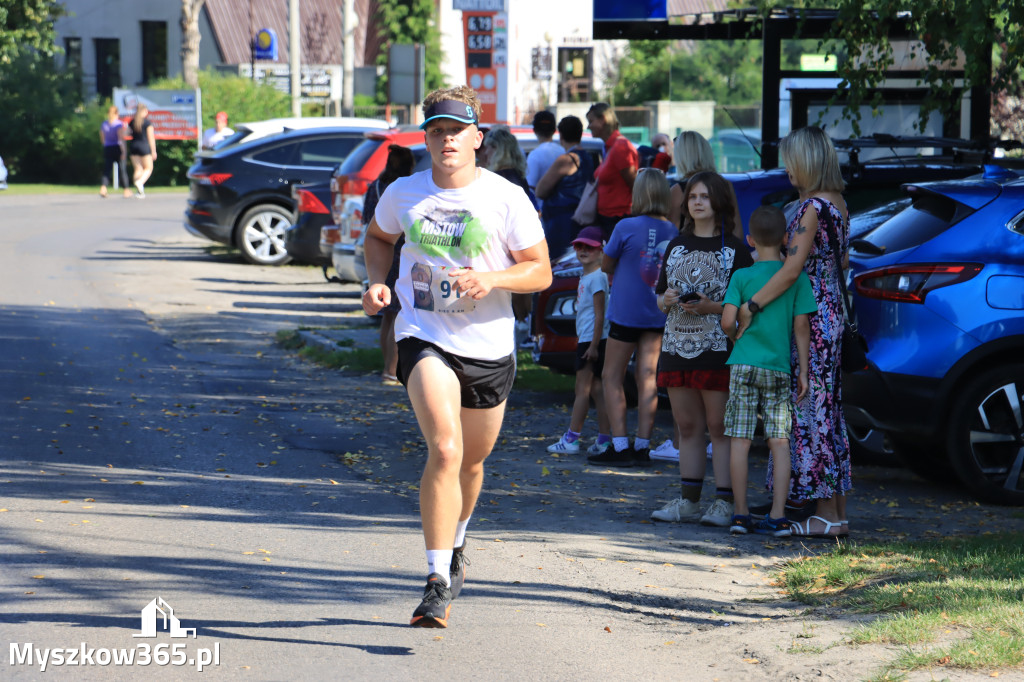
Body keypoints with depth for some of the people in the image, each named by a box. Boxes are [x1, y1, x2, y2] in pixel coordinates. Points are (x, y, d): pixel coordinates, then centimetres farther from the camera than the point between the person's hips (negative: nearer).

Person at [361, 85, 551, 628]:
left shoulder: (507, 199, -7)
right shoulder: (403, 193, 0)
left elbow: (541, 272, -4)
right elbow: (378, 236, 21)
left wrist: (491, 279, -22)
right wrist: (376, 281, 2)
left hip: (489, 345, 1)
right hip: (424, 338, -1)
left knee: (471, 461, 18)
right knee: (444, 450, -23)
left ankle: (455, 542, 50)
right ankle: (437, 583, -22)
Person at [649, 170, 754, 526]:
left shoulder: (735, 249, -1)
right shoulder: (677, 246, 16)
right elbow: (660, 299, 19)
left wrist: (711, 307, -18)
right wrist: (666, 300, -3)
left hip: (717, 349, -5)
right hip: (677, 347, 5)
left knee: (719, 427, -5)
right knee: (687, 427, 9)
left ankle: (724, 502, -4)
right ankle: (688, 500, 13)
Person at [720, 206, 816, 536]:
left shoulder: (742, 276, 0)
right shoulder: (797, 276, 2)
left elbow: (727, 321, -10)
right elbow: (801, 326, 0)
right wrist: (803, 370, 6)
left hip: (744, 365, -1)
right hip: (779, 368, 1)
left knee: (740, 441, 3)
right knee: (780, 442, 3)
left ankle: (740, 514, 6)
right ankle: (778, 517, -2)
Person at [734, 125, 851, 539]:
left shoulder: (812, 206, -16)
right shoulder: (838, 204, 13)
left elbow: (792, 269, -22)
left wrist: (749, 307, -20)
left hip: (811, 318, -10)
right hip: (831, 314, 10)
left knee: (812, 409, -5)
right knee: (827, 410, 12)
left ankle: (826, 517, -3)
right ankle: (838, 514, 15)